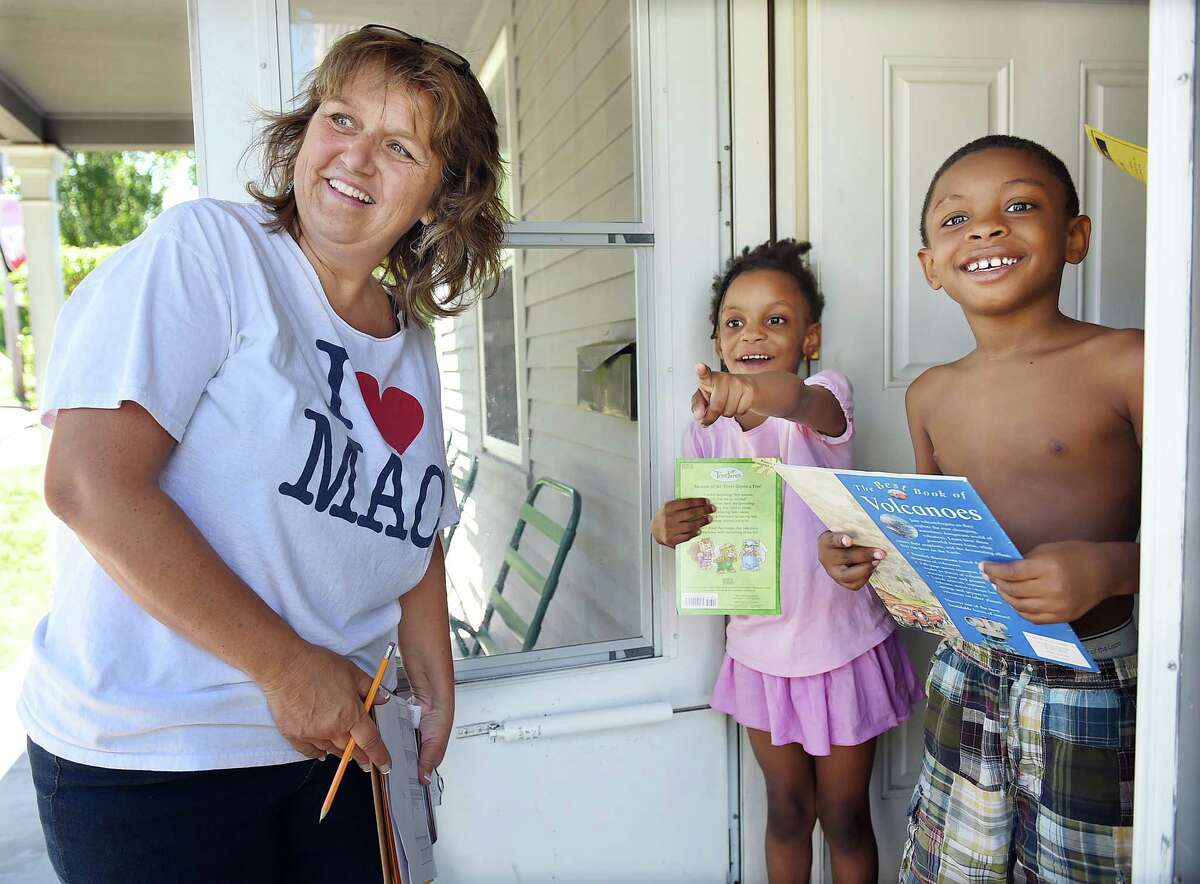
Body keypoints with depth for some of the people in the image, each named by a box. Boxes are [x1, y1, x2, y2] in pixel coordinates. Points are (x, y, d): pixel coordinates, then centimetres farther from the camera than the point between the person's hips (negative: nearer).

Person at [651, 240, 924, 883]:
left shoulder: (825, 397, -15)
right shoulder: (707, 426, -2)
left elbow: (801, 399, -40)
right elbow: (696, 525, 3)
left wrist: (751, 392, -63)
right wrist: (670, 527, -21)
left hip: (842, 644, -3)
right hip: (760, 649, 3)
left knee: (845, 816, 14)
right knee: (786, 810, 19)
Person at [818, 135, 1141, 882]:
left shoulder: (1129, 365, -12)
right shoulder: (932, 396, 5)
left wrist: (1108, 567, -30)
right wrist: (866, 552, -2)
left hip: (1094, 687, -4)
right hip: (968, 677, 5)